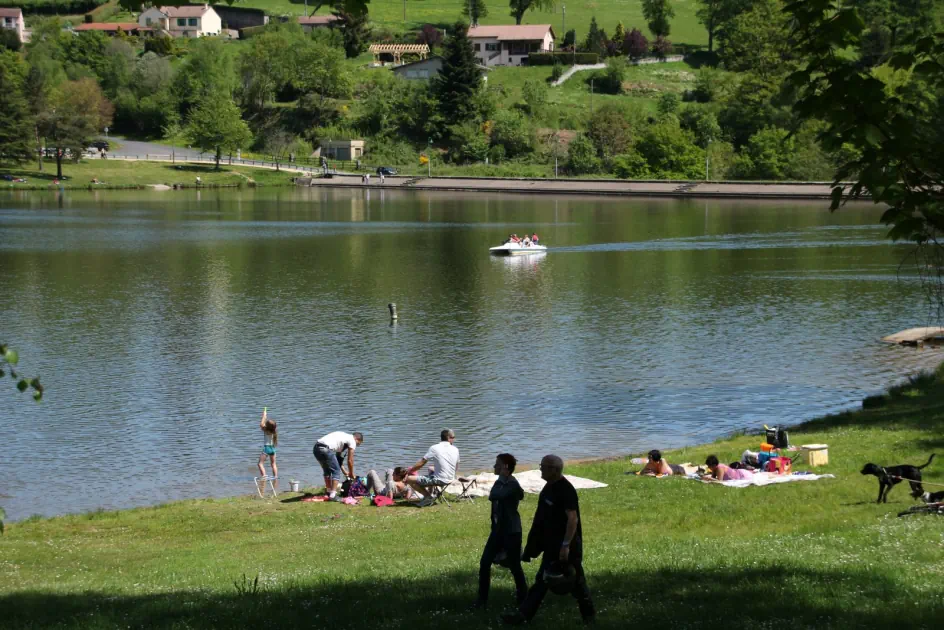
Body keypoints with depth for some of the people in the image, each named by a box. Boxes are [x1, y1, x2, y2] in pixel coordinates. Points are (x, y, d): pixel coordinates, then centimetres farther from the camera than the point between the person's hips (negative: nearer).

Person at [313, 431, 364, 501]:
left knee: (327, 470, 26)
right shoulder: (352, 441, 8)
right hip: (325, 449, -9)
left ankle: (328, 492, 30)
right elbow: (350, 460, 10)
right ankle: (333, 495, -7)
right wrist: (351, 474, 25)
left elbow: (338, 457, 38)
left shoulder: (344, 436, 32)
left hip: (316, 448, 9)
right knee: (336, 471, 1)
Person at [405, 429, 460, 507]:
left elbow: (421, 464, -8)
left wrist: (409, 471, 7)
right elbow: (456, 469, 11)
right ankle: (428, 495, 32)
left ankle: (428, 496, 0)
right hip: (450, 480, 7)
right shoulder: (455, 450, 1)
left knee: (409, 479, -6)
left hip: (438, 480, -7)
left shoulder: (434, 448, -12)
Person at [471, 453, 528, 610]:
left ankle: (522, 596, 19)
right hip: (498, 529, 8)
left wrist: (501, 478, -16)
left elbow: (494, 496, -28)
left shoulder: (513, 485, -17)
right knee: (485, 562, 1)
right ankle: (482, 599, 6)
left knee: (514, 566, 1)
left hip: (511, 531, -8)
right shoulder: (500, 483, 10)